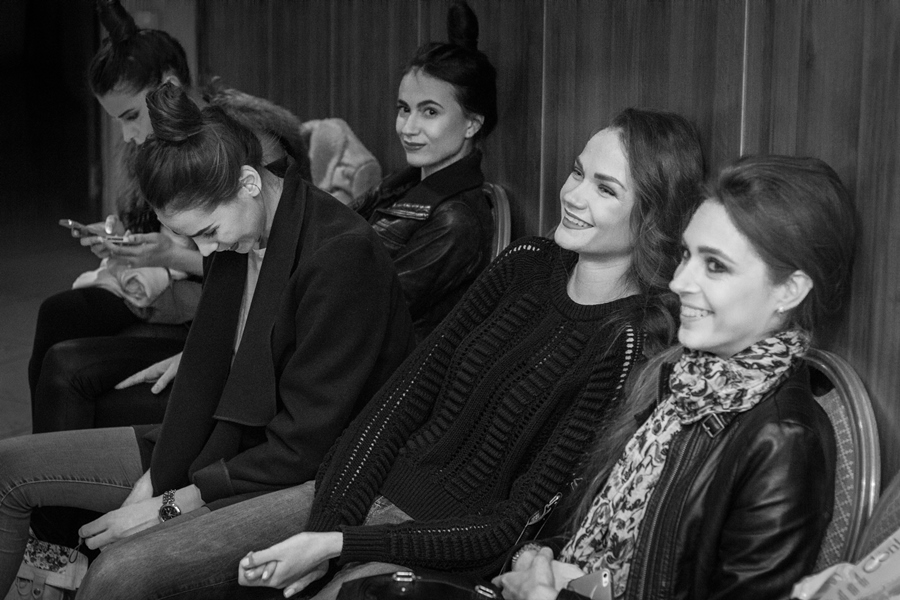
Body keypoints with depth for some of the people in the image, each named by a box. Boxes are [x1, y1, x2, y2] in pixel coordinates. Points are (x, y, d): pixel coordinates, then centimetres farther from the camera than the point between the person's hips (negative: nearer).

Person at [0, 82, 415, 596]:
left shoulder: (343, 254, -26)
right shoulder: (235, 235, -1)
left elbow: (302, 445, -23)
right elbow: (206, 369, 7)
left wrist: (172, 507, -18)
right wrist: (153, 482, -6)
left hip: (298, 482, -8)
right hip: (224, 439, 9)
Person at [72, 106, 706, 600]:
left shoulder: (636, 340, -14)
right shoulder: (527, 264, 4)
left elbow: (523, 519, -15)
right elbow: (404, 392, 2)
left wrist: (340, 547, -17)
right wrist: (324, 525, -11)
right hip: (364, 493, 6)